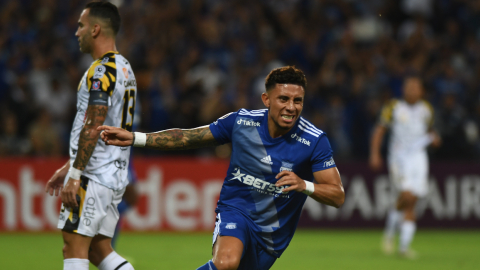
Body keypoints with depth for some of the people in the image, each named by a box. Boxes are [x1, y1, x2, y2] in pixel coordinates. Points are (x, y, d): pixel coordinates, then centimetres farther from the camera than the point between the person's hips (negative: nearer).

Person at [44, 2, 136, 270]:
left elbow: (93, 128, -21)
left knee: (74, 247, -8)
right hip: (114, 175, 10)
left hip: (93, 177, -10)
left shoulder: (101, 70, -14)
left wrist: (75, 175, -21)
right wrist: (69, 166, 26)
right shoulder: (124, 68, 18)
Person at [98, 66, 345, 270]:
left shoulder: (314, 141, -15)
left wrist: (304, 185, -36)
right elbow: (188, 138, 3)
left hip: (272, 233, 2)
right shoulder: (241, 121, -10)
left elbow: (337, 196, -15)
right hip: (235, 209, -2)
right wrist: (134, 138, -1)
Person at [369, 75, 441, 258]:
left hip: (418, 158, 4)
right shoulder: (394, 107, -1)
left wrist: (434, 138, 3)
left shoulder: (426, 109, 11)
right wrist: (374, 154, -6)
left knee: (411, 202, -3)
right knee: (406, 196, -20)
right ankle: (390, 231, 4)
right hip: (398, 158, -3)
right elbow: (379, 131, 3)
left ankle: (404, 245, 0)